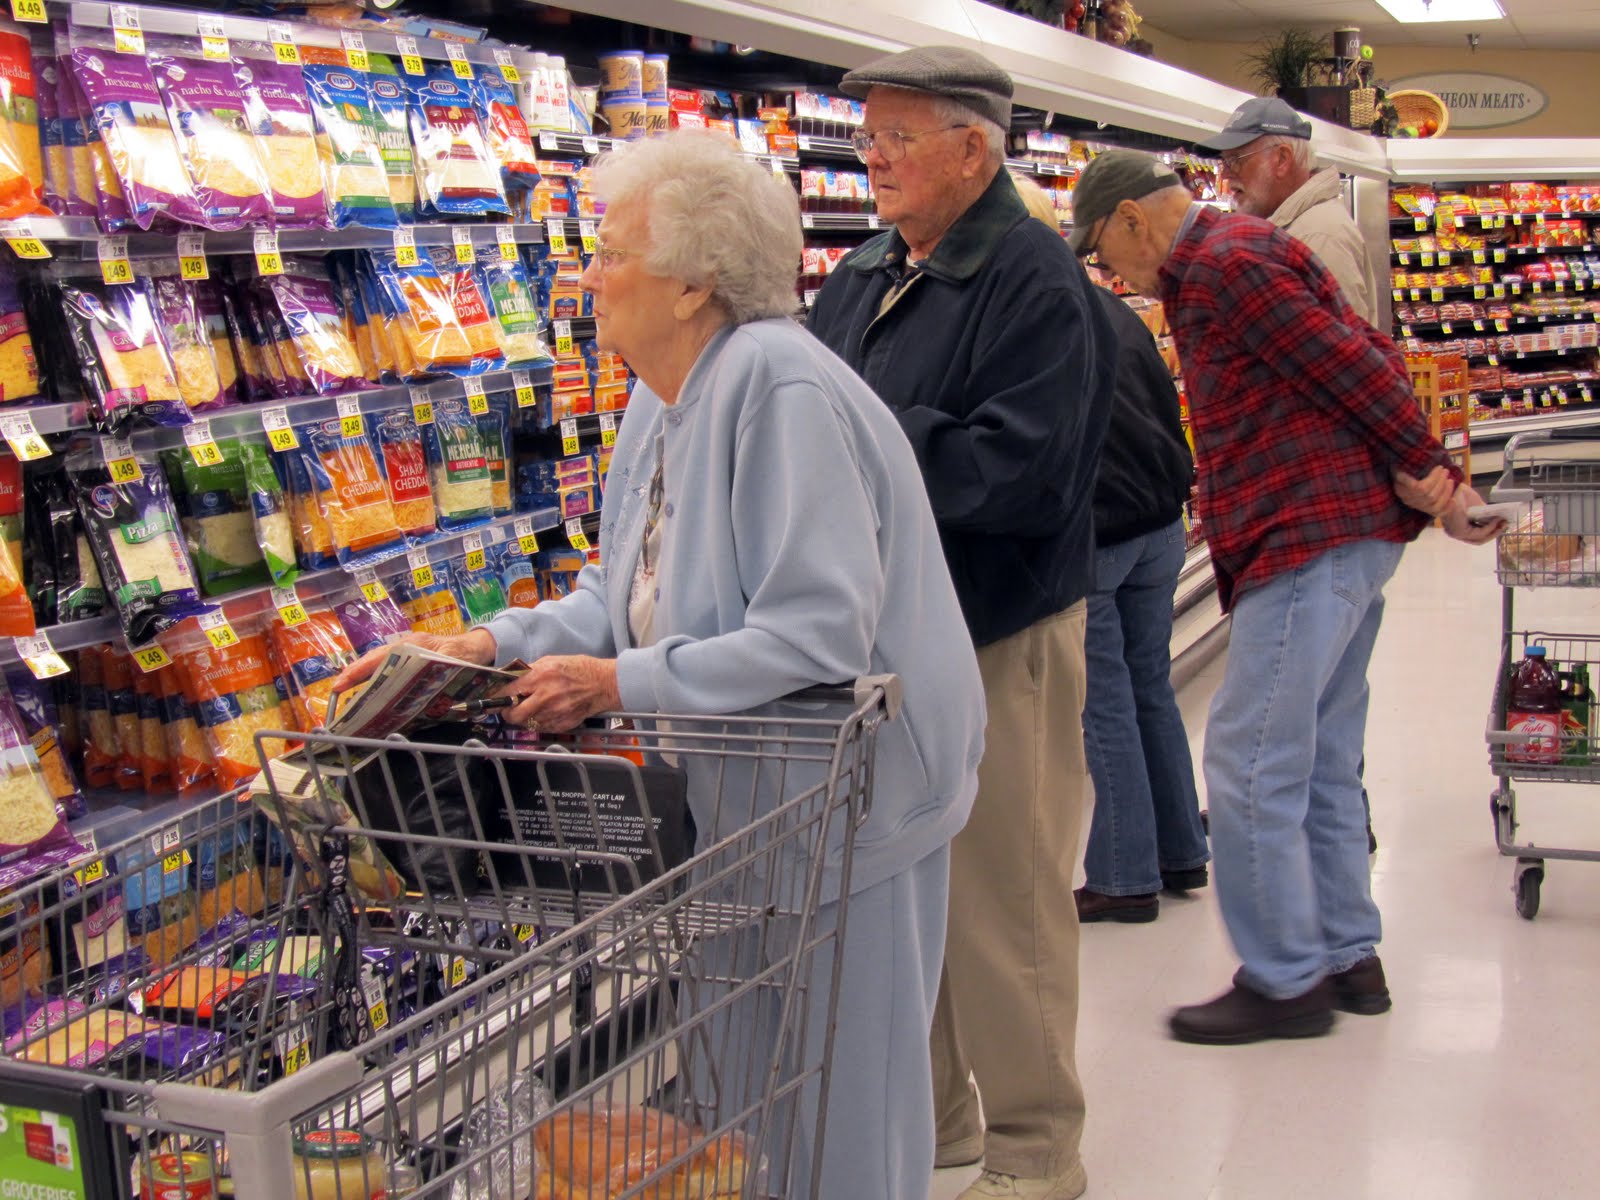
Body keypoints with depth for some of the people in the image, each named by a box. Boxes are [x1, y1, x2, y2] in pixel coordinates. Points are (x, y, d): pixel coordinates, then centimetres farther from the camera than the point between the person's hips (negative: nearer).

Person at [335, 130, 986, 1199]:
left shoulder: (780, 388, -26)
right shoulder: (664, 399, 5)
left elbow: (817, 634, -30)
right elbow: (633, 592, 11)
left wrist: (619, 683, -25)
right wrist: (495, 643, -3)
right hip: (744, 792, 9)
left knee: (838, 1110, 7)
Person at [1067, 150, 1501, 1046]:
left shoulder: (1224, 262, -12)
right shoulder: (1236, 254, 20)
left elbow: (1354, 367, -17)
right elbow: (1376, 358, 17)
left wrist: (1426, 468, -8)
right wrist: (1428, 477, 8)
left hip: (1312, 537, -11)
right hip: (1353, 533, 11)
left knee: (1251, 767, -5)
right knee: (1320, 763, 16)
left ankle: (1285, 980, 3)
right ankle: (1349, 956, 25)